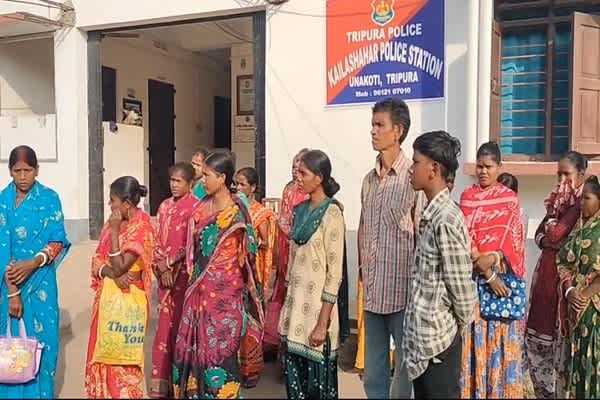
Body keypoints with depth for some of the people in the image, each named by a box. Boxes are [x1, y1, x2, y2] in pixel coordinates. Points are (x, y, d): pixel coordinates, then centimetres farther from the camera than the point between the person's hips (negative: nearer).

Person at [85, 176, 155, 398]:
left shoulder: (142, 229, -17)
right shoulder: (114, 222, 6)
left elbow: (120, 267, -22)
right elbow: (97, 259, 4)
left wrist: (114, 231, -21)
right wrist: (112, 273, -15)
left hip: (127, 298, -7)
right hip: (106, 295, 7)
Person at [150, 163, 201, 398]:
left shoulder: (196, 207, -6)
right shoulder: (165, 207, 12)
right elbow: (158, 241, 11)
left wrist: (171, 264, -11)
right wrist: (162, 267, -3)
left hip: (185, 272, -5)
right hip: (165, 272, 5)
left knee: (182, 325, -1)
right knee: (166, 325, 8)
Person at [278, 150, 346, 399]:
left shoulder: (331, 213, -12)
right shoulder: (300, 210, 9)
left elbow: (334, 272, -15)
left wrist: (323, 323, -17)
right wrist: (287, 306, 12)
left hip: (317, 307, -6)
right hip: (296, 305, 7)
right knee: (294, 377, 13)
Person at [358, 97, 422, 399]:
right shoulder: (369, 179, 10)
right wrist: (361, 268, 13)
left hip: (403, 290, -6)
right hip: (372, 291, 6)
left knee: (406, 368, 8)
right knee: (373, 374, 17)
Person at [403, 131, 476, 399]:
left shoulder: (446, 220, -22)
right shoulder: (433, 213, 7)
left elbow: (462, 289, -20)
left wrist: (460, 326, -4)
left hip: (437, 339, -9)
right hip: (424, 336, 9)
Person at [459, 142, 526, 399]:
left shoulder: (510, 199, 5)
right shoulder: (467, 197, 4)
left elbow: (512, 237, -3)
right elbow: (466, 235, -5)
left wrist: (493, 258, -22)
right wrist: (487, 273, -16)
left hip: (503, 274, 0)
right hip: (475, 277, 0)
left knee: (501, 339, 4)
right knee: (475, 337, 3)